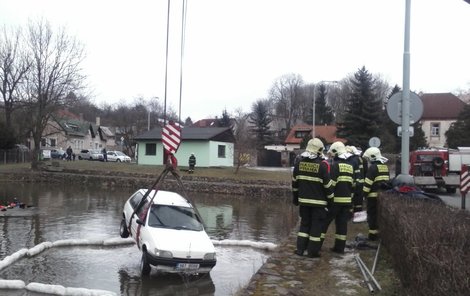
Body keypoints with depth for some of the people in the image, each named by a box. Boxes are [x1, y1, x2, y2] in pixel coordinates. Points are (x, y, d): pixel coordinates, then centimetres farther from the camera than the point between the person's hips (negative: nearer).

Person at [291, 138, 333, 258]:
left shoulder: (299, 163, 2)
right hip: (319, 202, -4)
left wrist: (295, 197, 19)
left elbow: (294, 182, 9)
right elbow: (327, 185, -11)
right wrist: (330, 198, 2)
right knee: (316, 225, 5)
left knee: (304, 223, 16)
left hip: (304, 200, 5)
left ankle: (300, 249, 14)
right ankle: (313, 251, 8)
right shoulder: (322, 165, -14)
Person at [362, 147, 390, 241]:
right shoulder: (385, 166, 13)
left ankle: (373, 234, 2)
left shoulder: (373, 167, -12)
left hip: (374, 196, -8)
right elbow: (388, 180, 18)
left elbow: (368, 183, -15)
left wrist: (364, 193, -8)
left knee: (373, 215, 0)